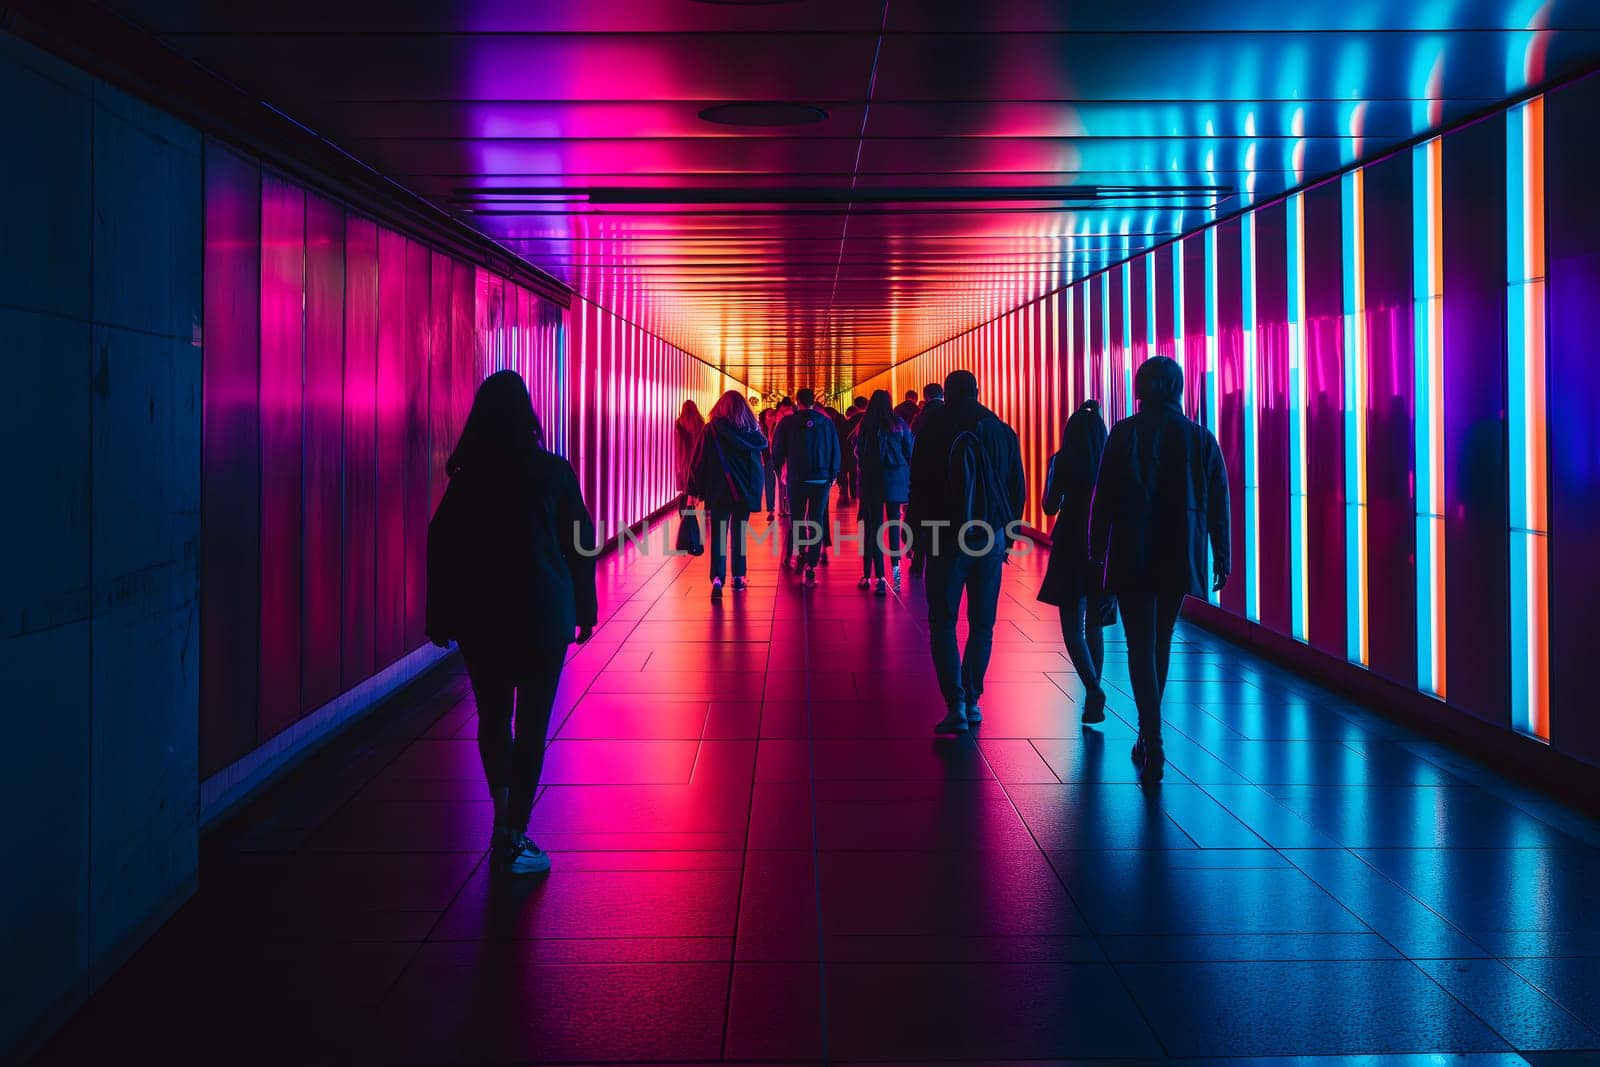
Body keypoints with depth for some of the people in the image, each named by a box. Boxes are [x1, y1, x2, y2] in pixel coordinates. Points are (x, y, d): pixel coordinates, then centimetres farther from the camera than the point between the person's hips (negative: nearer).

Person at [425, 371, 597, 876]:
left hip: (480, 616, 3)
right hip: (542, 614, -2)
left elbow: (442, 547, 2)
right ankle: (513, 839, 0)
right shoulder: (553, 471, -4)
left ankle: (504, 820, 25)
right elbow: (581, 544, -1)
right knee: (531, 724, 1)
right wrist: (584, 609, 7)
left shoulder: (467, 477, 0)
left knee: (492, 718, 17)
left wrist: (440, 618, 10)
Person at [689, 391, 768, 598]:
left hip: (718, 491, -2)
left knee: (718, 535, -2)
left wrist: (695, 490, -1)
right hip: (745, 491, 2)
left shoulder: (710, 430, -7)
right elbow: (764, 445, 18)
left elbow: (698, 461, -6)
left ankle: (717, 578, -17)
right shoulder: (751, 431, -1)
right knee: (739, 534, 13)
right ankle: (738, 577, 14)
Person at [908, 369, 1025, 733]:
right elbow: (1017, 489, 8)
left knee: (942, 623, 2)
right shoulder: (1003, 433, 5)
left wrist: (917, 536, 5)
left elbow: (919, 489, -3)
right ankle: (972, 700, 14)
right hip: (990, 539, 3)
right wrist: (1007, 535, 15)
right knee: (982, 624, 12)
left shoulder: (932, 433, -3)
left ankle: (956, 704, -9)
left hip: (946, 539, -3)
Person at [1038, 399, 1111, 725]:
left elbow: (1050, 507, -3)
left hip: (1071, 548, -3)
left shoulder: (1062, 461, -7)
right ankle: (1093, 694, 17)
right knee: (1095, 625, 16)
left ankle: (1093, 688, -20)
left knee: (1073, 627, 0)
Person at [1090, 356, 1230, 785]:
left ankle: (1153, 741, -15)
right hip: (1180, 556, 3)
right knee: (1161, 642, 17)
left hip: (1133, 555, -3)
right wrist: (1222, 556, 10)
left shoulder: (1125, 433, -4)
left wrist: (1097, 551, 4)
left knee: (1142, 645, -2)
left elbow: (1104, 496, -4)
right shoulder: (1200, 437, 2)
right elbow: (1218, 501, 3)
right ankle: (1149, 736, 26)